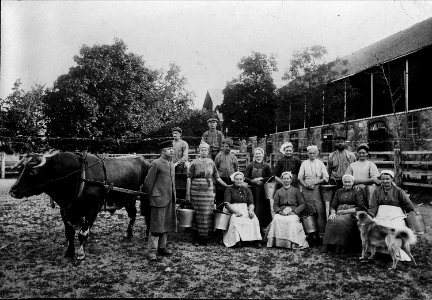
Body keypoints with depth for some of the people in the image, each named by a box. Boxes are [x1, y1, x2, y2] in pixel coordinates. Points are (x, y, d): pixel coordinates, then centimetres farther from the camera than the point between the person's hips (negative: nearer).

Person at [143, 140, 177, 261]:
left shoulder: (171, 164, 15)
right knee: (156, 225, -3)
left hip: (170, 200, 7)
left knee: (167, 225, 13)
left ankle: (162, 247, 25)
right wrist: (151, 197, -1)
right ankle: (152, 250, 4)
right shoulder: (156, 164, -9)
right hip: (159, 200, -7)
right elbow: (148, 182, -8)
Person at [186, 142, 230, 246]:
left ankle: (204, 237, 12)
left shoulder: (211, 163, 10)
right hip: (196, 191, -3)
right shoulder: (194, 163, 1)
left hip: (209, 191, 3)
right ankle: (196, 238, 12)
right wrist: (187, 193, -6)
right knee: (197, 213, 0)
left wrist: (227, 186, 11)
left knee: (207, 214, 1)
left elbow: (216, 177, 15)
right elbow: (189, 178, -1)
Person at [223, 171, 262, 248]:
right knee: (235, 220, -36)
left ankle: (256, 240, -31)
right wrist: (236, 212, -20)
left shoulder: (247, 190, 18)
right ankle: (236, 240, -37)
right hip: (232, 210, -2)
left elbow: (251, 203, 9)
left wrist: (251, 211, -15)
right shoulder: (229, 190, 8)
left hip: (245, 210, 3)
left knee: (254, 219, -28)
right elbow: (227, 204, -4)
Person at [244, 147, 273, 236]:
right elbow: (245, 178, 3)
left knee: (262, 208, -1)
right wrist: (253, 181, -13)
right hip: (252, 190, 0)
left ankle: (261, 228, 7)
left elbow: (270, 178, 4)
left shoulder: (266, 166, 8)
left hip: (263, 191, 0)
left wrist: (261, 179, -9)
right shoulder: (250, 165, 8)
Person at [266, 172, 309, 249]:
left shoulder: (296, 190, 17)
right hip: (281, 213, 2)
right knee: (276, 219, -32)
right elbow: (275, 205, 14)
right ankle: (277, 241, -31)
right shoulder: (278, 192, 22)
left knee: (292, 221, -36)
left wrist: (294, 211, -7)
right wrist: (280, 211, -7)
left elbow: (302, 204, 10)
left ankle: (293, 243, -31)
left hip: (293, 213, -1)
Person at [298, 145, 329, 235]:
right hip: (306, 189, 1)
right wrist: (305, 184, -9)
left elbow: (326, 178, 5)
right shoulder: (304, 163, 12)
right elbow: (300, 177, 8)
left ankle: (321, 231, -4)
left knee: (320, 210, -8)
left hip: (317, 188, 0)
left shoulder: (320, 163, 11)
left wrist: (315, 183, -8)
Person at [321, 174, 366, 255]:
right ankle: (327, 245, -33)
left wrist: (346, 211, -11)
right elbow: (333, 206, 17)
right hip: (338, 214, 3)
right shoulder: (339, 192, 22)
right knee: (331, 221, -31)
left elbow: (361, 207, -1)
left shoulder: (357, 191, 9)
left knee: (341, 222, -36)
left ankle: (341, 247, -28)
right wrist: (333, 213, -7)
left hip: (351, 214, -3)